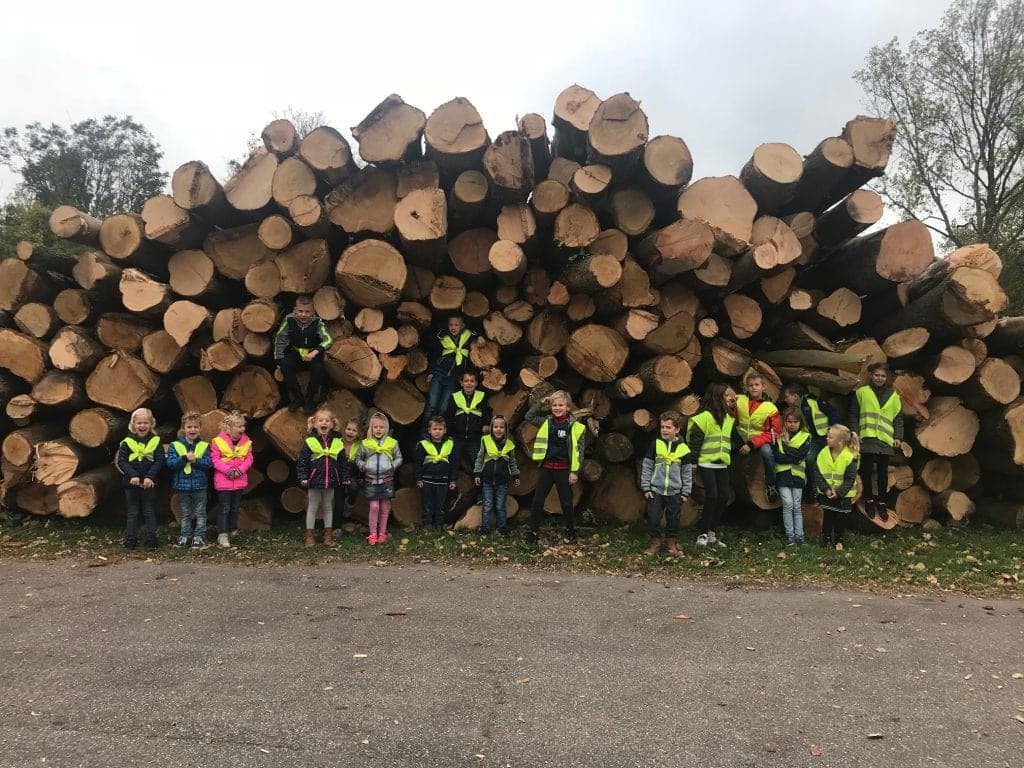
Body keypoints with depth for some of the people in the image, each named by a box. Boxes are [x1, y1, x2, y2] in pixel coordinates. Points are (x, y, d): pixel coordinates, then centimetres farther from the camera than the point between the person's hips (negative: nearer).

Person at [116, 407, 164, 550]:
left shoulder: (155, 441, 1)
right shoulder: (127, 442, 0)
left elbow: (159, 461, -4)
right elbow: (121, 461, -5)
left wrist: (150, 476, -16)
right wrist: (133, 475, -18)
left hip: (149, 483, 0)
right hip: (131, 483, 0)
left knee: (149, 512, 5)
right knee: (132, 512, 8)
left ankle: (151, 540, 9)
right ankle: (130, 540, 14)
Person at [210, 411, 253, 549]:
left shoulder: (246, 441, 1)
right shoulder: (218, 441, -11)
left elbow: (249, 458, 2)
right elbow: (215, 459, -11)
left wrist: (240, 469, -14)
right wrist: (227, 470, -21)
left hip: (239, 480, 4)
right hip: (223, 481, -4)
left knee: (234, 508, 16)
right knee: (224, 508, -2)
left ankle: (233, 532, 30)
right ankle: (222, 535, 2)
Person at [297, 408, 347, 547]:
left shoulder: (337, 442, 1)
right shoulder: (309, 442, -7)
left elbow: (343, 463, 7)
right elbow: (302, 462, -6)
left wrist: (345, 478, 5)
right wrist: (303, 477, -11)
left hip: (331, 481, 3)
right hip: (314, 481, -3)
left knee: (328, 507, 14)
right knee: (312, 507, 8)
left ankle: (328, 535, 24)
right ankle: (309, 535, 17)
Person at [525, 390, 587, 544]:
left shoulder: (575, 426, -7)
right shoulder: (546, 421, 5)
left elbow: (578, 450, -6)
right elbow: (529, 417, 12)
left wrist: (574, 471, -9)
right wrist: (541, 403, 1)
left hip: (563, 469, -3)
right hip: (546, 467, 3)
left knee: (566, 502, 8)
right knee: (537, 501, 3)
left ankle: (570, 530, 26)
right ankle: (533, 531, 12)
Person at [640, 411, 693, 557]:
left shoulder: (683, 448, -1)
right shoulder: (655, 444, -3)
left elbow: (687, 472, 5)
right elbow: (646, 467, 1)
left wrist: (685, 492, 4)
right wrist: (646, 487, -3)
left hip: (674, 492, 0)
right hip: (655, 490, 0)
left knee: (673, 519, 7)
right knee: (653, 518, 1)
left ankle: (671, 543, 24)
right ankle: (655, 542, 18)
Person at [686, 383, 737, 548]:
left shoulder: (729, 417, 11)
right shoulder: (705, 417, -12)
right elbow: (695, 440, -13)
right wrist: (692, 461, -15)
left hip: (722, 465, 7)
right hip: (706, 463, -7)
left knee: (724, 497, 3)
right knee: (712, 496, -11)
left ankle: (713, 533, 13)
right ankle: (705, 533, 0)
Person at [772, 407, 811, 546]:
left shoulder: (805, 436, 3)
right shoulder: (778, 436, 2)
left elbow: (800, 455, -11)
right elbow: (776, 456, -8)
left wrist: (784, 455, -13)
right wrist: (793, 457, -14)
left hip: (798, 475, 1)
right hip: (782, 475, -1)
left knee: (797, 506, 6)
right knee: (788, 504, -9)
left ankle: (799, 535, 12)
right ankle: (790, 535, -1)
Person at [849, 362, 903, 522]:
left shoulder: (893, 395, 10)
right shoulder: (862, 392, 3)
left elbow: (898, 418, 11)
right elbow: (854, 415, 3)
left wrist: (898, 437, 2)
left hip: (885, 441, 2)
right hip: (867, 439, -1)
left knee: (883, 473, 6)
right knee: (867, 471, 5)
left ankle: (881, 502, 18)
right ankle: (869, 499, 20)